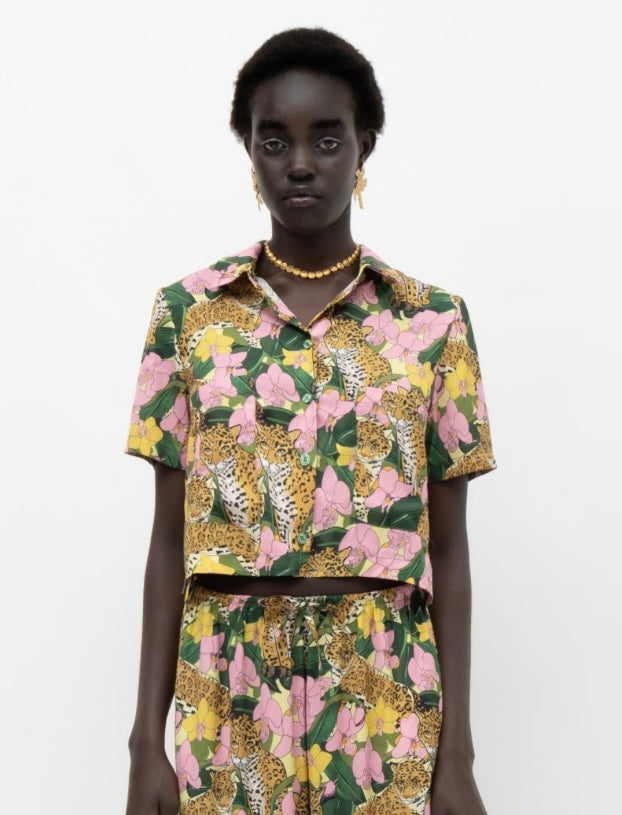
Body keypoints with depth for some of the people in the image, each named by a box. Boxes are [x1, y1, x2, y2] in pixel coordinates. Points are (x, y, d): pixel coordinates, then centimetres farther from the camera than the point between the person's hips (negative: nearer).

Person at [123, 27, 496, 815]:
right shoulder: (188, 311, 1)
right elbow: (170, 538, 2)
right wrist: (147, 738, -1)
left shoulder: (434, 320, 0)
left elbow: (447, 547, 2)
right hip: (226, 699, 1)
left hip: (387, 701, 0)